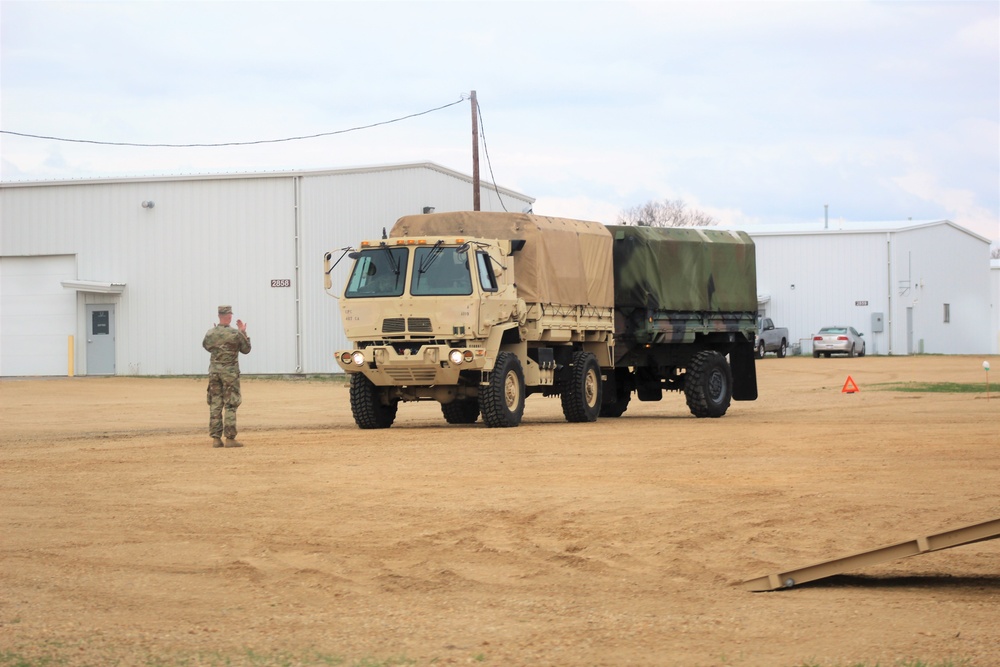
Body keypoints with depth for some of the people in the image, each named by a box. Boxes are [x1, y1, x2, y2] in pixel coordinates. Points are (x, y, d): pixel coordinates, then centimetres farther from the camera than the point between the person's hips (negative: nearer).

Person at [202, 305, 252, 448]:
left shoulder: (210, 333, -2)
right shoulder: (235, 333, -12)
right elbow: (246, 349, 1)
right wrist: (243, 333, 9)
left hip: (214, 371, 3)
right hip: (230, 372, -3)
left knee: (215, 404, 7)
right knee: (230, 405, 0)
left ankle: (216, 438, 5)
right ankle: (230, 438, -4)